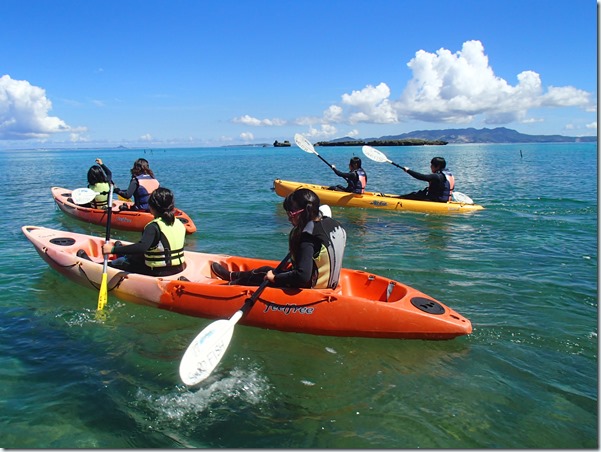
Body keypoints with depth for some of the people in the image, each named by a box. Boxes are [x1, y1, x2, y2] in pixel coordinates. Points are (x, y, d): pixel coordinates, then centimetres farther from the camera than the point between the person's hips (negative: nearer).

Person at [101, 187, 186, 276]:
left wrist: (113, 249, -35)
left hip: (157, 272, -7)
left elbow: (142, 247, -37)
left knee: (113, 263, 13)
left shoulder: (153, 227, -20)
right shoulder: (180, 224, 1)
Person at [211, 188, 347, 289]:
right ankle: (233, 276, 39)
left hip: (309, 287, -8)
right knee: (271, 270, 20)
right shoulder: (333, 223, -3)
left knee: (265, 273, 10)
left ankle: (233, 282, 36)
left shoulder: (308, 237, -27)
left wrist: (275, 278, -21)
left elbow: (302, 276, -34)